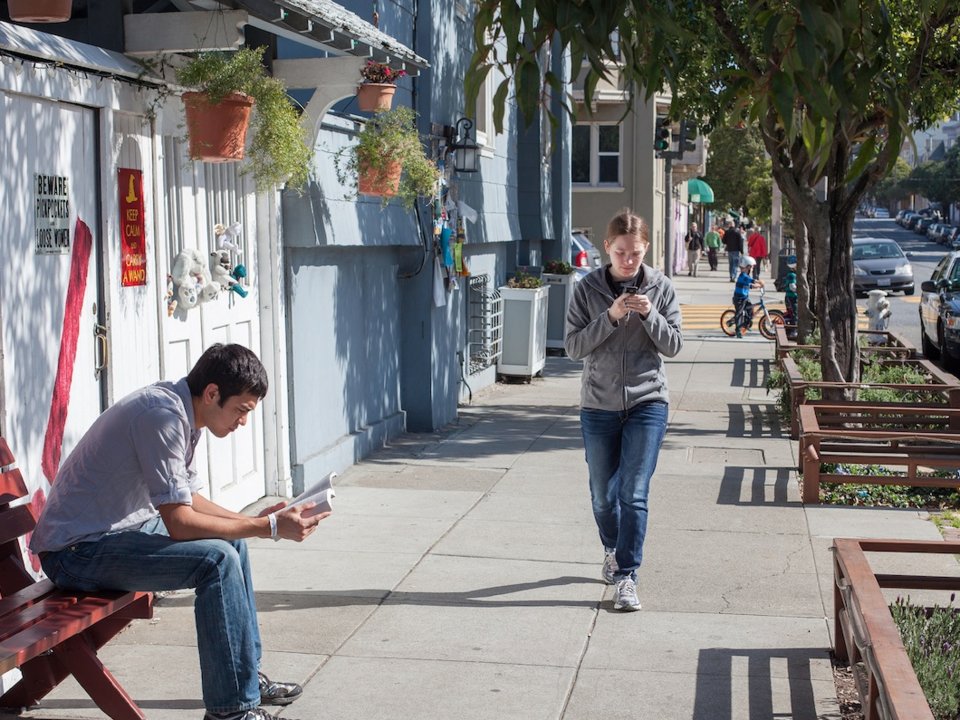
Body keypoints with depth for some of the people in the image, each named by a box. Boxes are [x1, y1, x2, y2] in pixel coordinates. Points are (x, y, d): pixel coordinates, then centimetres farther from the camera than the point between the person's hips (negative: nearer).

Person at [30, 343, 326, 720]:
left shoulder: (180, 411, 6)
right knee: (216, 559, -23)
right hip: (77, 550, -11)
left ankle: (246, 676, 24)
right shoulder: (163, 415, -25)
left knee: (232, 541, 16)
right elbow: (179, 522, -26)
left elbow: (187, 499, 14)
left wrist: (252, 520, 1)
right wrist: (268, 527, -22)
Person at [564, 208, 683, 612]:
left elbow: (674, 345, 0)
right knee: (602, 494, 14)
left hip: (647, 403, -1)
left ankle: (626, 575, -3)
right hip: (598, 405, 1)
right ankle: (613, 551, 39)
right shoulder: (588, 289, -2)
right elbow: (573, 346, -6)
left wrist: (649, 314, -17)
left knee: (634, 494, -9)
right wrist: (610, 316, -19)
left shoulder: (660, 287, -1)